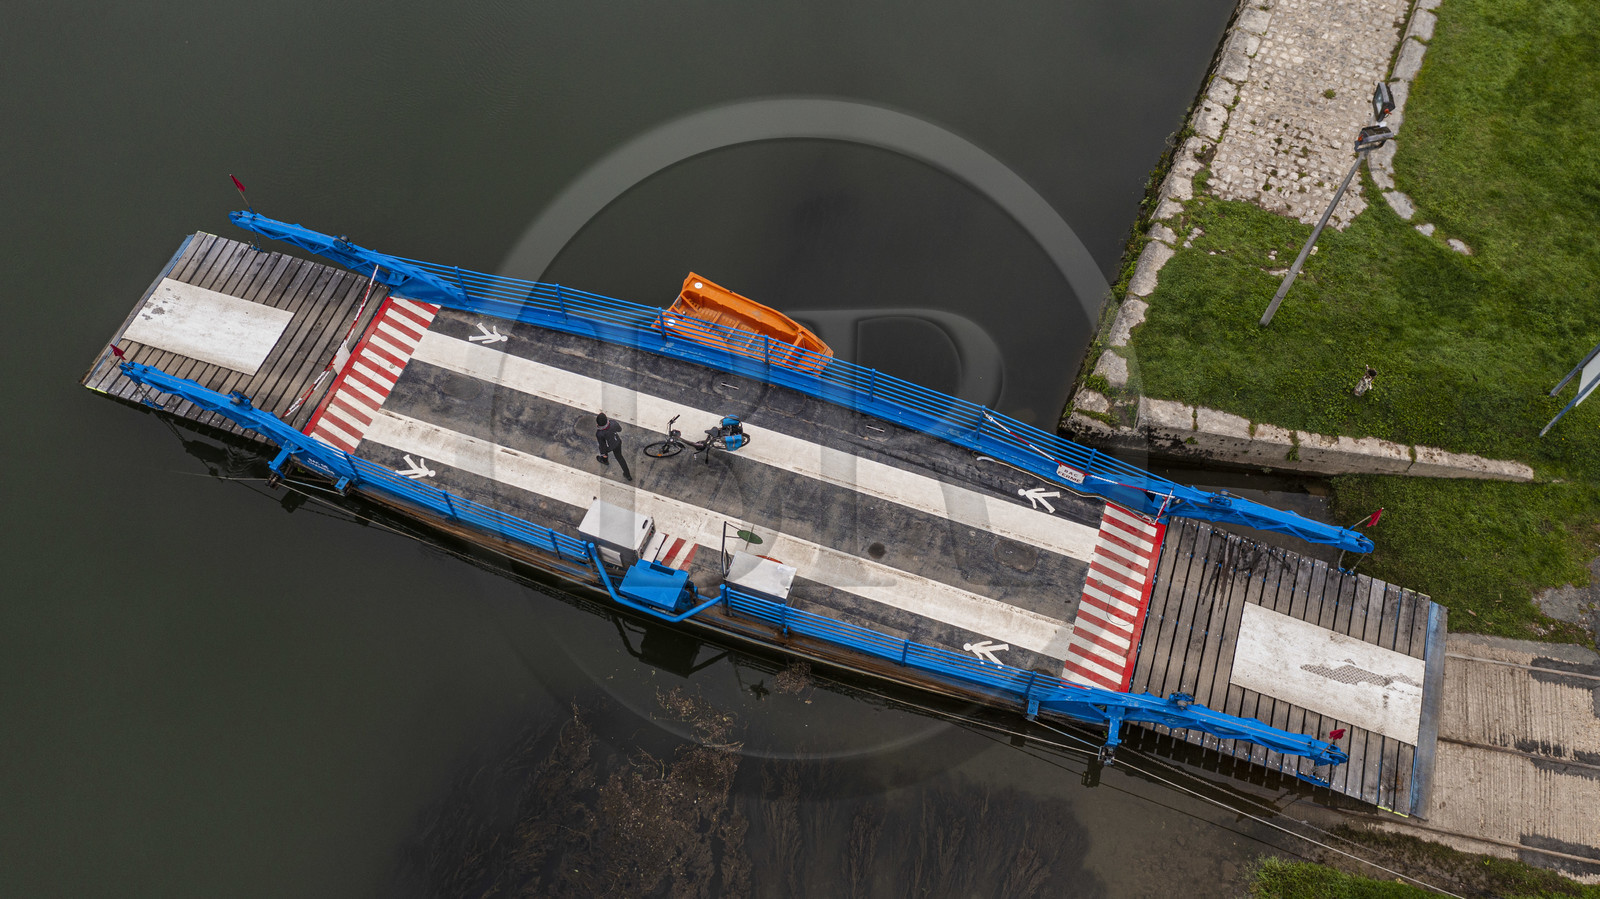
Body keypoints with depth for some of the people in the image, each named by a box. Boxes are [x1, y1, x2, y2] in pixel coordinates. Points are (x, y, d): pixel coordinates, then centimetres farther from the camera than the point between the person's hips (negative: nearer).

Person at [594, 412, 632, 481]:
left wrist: (603, 453, -3)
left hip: (609, 447, -3)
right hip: (617, 442, 3)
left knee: (603, 449, 34)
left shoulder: (599, 434, -40)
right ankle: (628, 475, 36)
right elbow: (619, 429, -10)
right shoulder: (613, 423, -33)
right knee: (619, 456, 27)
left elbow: (602, 445, -22)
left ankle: (605, 460, 67)